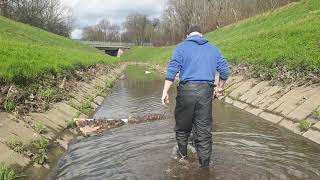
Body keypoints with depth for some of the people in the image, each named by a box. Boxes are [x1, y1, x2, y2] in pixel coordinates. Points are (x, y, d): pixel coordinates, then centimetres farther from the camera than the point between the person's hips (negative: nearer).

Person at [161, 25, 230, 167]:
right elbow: (225, 71, 12)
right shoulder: (214, 49, 14)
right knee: (204, 130, 8)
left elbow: (172, 70, -6)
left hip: (186, 89, -2)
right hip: (206, 91, 2)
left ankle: (182, 154, 36)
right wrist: (219, 88, 25)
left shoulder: (182, 47, 5)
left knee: (182, 125, 18)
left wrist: (165, 92, -6)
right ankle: (204, 164, 16)